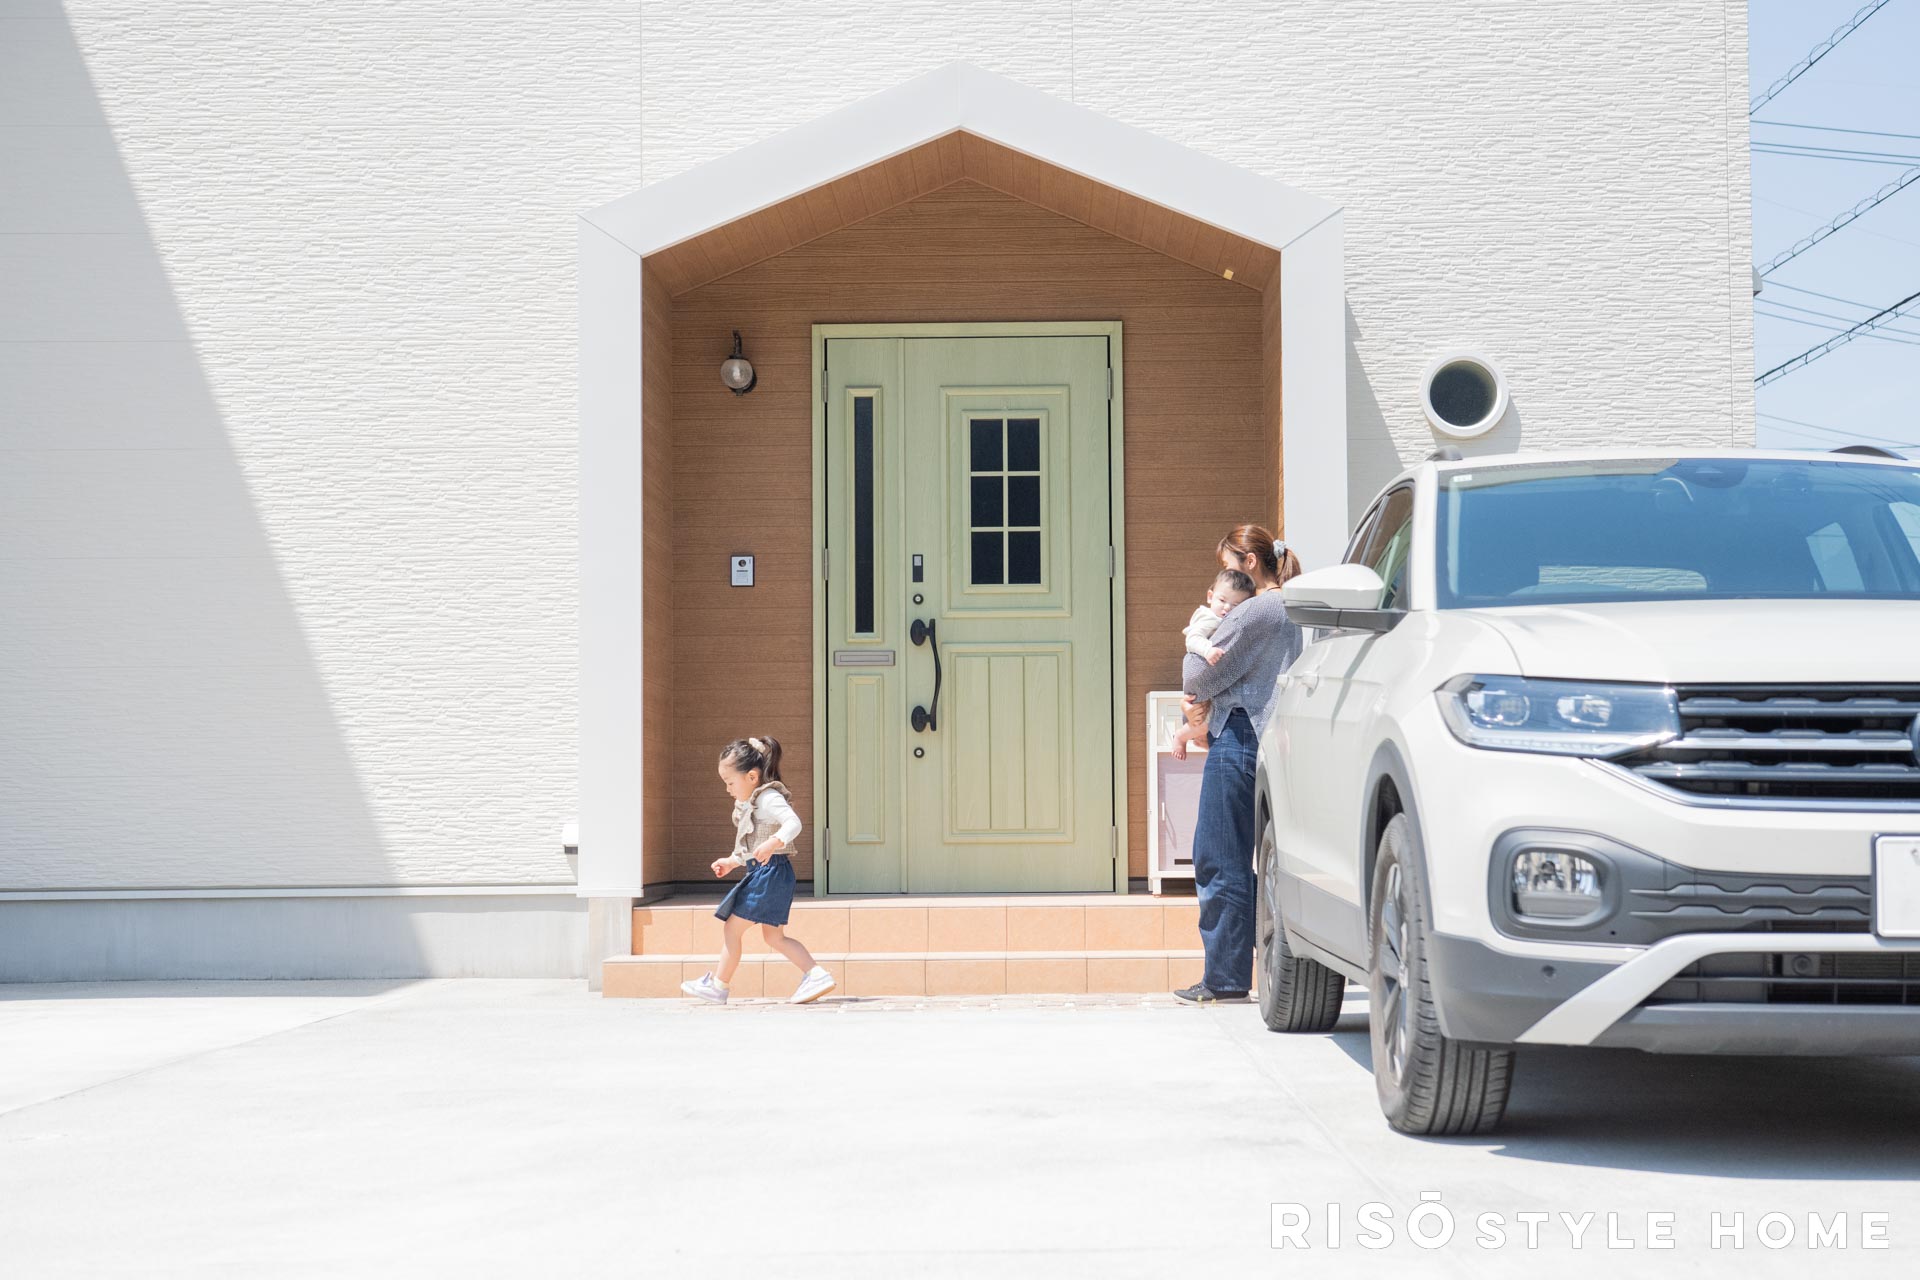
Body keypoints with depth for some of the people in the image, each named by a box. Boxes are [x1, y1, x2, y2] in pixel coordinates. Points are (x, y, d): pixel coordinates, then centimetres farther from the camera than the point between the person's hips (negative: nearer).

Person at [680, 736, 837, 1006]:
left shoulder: (769, 798, -15)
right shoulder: (752, 803, 18)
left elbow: (793, 823, -31)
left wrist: (772, 844, -45)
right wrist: (732, 861, 21)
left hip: (770, 872, -11)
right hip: (764, 874, 11)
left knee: (731, 929, -2)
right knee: (774, 936, 11)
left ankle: (716, 986, 8)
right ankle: (816, 975, 5)